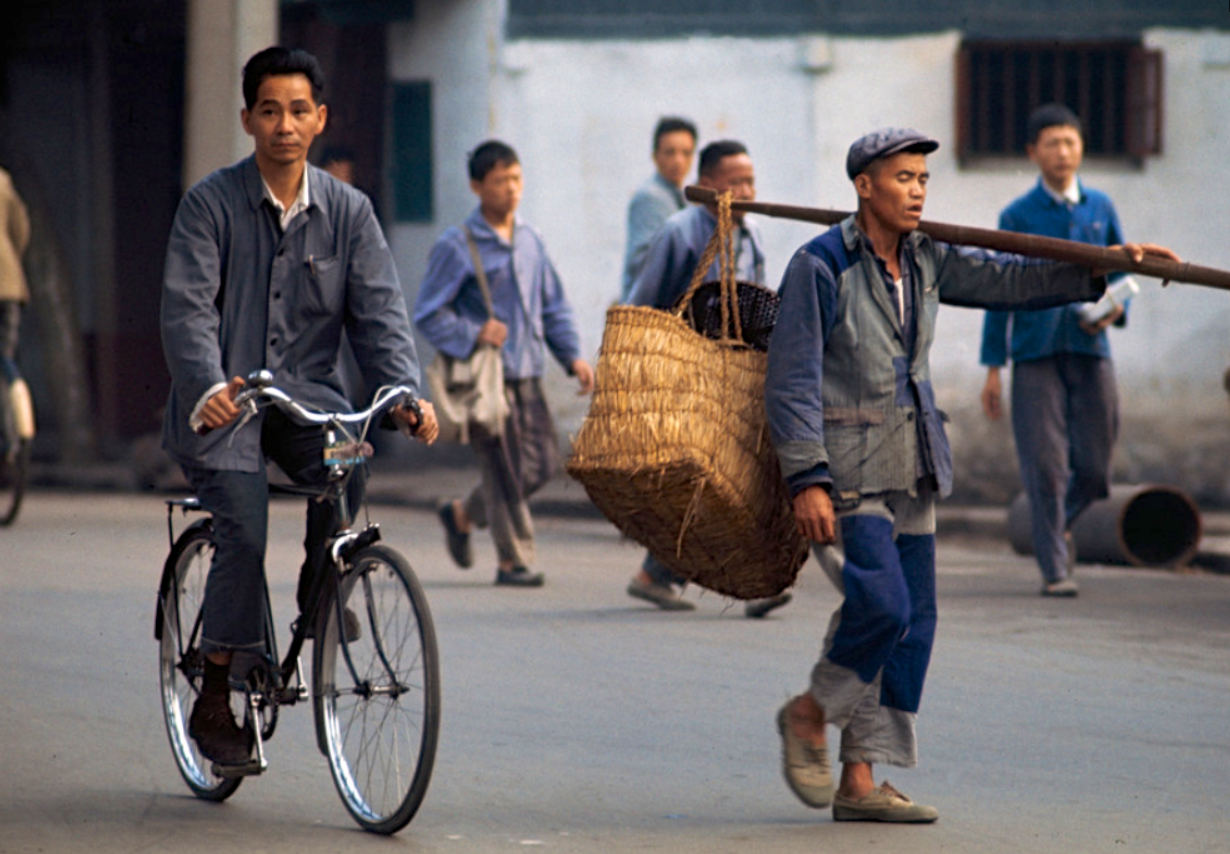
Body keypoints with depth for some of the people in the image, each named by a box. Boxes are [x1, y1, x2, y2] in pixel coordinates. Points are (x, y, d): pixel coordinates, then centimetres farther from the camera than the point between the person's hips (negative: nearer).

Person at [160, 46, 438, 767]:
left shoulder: (348, 212, 5)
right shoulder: (212, 203, -5)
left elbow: (380, 309, -1)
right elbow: (187, 308, -14)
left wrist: (405, 393, -20)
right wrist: (209, 389, -33)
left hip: (304, 386, 3)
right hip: (222, 403, -2)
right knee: (245, 525, -22)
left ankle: (322, 593, -3)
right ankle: (215, 700, -7)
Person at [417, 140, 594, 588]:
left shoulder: (529, 240, 12)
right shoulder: (457, 246, -7)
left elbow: (553, 306, 19)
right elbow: (428, 314, -7)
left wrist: (572, 355, 7)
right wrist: (473, 334, -20)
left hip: (527, 374, 6)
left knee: (542, 460, 4)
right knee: (506, 469, -4)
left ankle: (462, 513, 25)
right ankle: (512, 560, 9)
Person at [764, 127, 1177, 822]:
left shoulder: (925, 262, 9)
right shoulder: (820, 266, -12)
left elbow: (1007, 280, 15)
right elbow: (792, 379, -14)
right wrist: (807, 481, -20)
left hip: (912, 465, 8)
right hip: (848, 466, -8)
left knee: (914, 624, 3)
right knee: (883, 606, -19)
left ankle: (860, 783, 7)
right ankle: (810, 713, 8)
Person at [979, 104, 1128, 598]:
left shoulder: (1100, 209, 11)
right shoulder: (1017, 216, 4)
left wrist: (1115, 309, -7)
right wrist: (993, 369, 0)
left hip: (1090, 352, 3)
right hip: (1036, 357, -3)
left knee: (1094, 469, 1)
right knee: (1045, 467, -7)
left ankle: (1059, 524, 31)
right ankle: (1055, 570, 1)